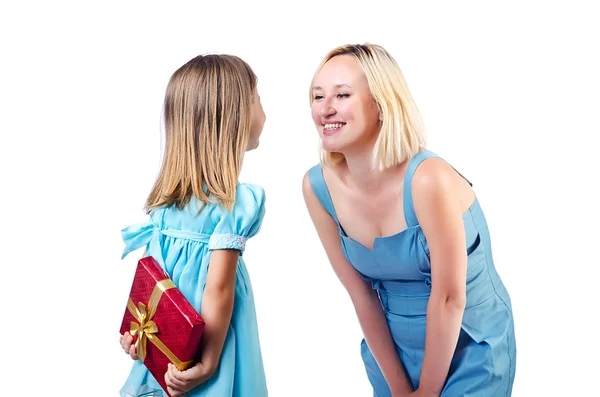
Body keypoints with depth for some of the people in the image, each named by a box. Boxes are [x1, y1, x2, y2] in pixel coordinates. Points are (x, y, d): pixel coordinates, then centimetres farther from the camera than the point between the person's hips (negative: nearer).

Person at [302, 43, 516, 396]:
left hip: (470, 351, -4)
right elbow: (361, 294, -8)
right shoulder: (318, 186, -13)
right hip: (390, 347, 4)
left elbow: (449, 297, -21)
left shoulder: (427, 179, -28)